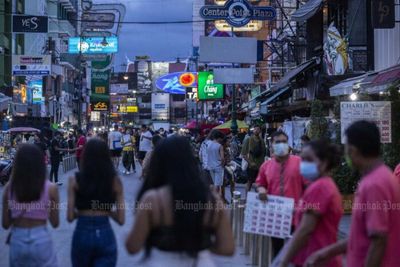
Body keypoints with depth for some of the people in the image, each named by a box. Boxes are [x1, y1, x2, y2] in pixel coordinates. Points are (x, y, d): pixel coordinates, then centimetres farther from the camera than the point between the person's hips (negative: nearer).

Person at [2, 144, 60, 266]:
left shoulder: (9, 188, -4)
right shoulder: (50, 188, -9)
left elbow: (5, 224, 0)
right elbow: (55, 223, -1)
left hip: (17, 240, 2)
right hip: (41, 239, -2)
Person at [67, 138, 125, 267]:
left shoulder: (75, 180, -4)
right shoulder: (115, 181, -2)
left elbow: (70, 217, -7)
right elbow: (121, 219, -3)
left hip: (82, 234, 1)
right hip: (106, 235, 0)